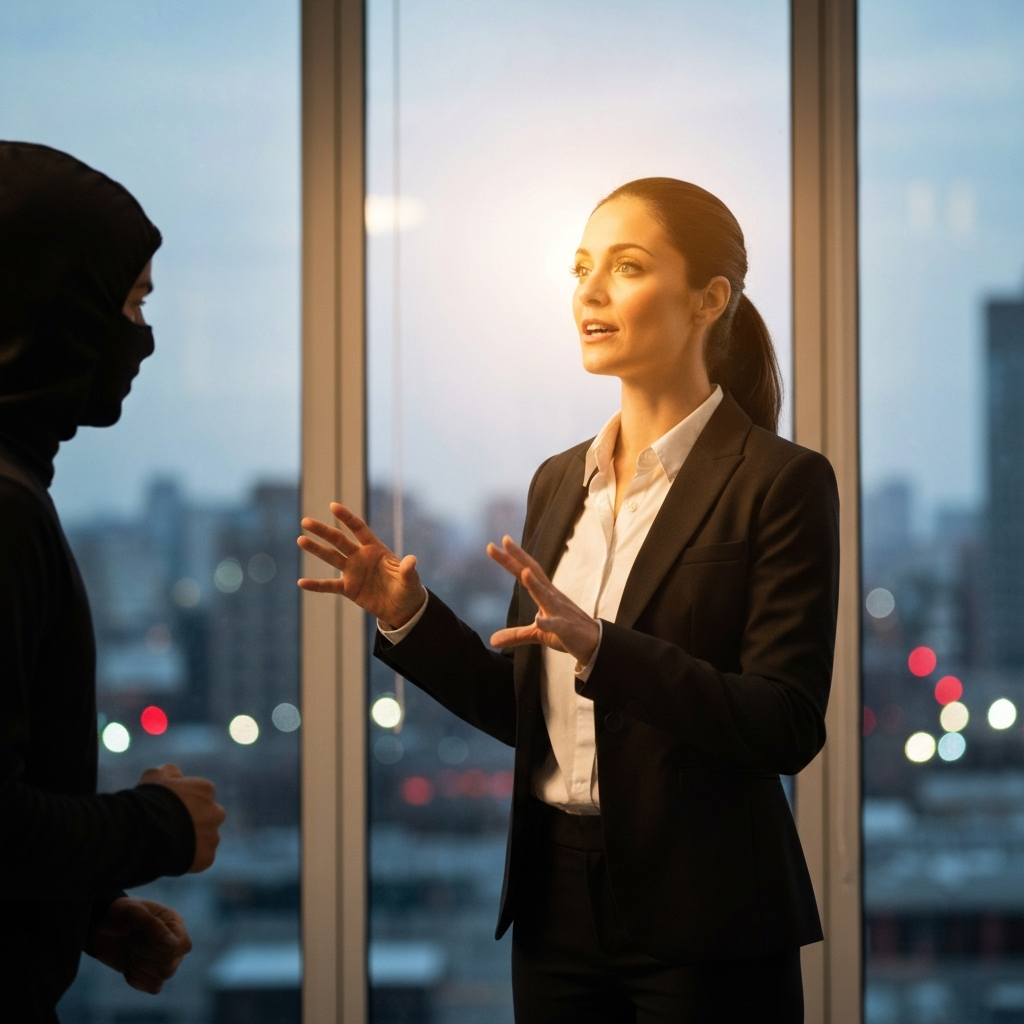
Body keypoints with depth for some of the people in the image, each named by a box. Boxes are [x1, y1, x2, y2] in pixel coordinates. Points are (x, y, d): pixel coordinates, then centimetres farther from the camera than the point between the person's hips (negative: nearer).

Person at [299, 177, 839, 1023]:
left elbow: (789, 728, -16)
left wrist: (600, 648, -25)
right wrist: (409, 616, 0)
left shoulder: (779, 483, -8)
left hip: (706, 925, -5)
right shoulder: (560, 483, 10)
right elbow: (524, 711, 13)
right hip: (558, 901, 5)